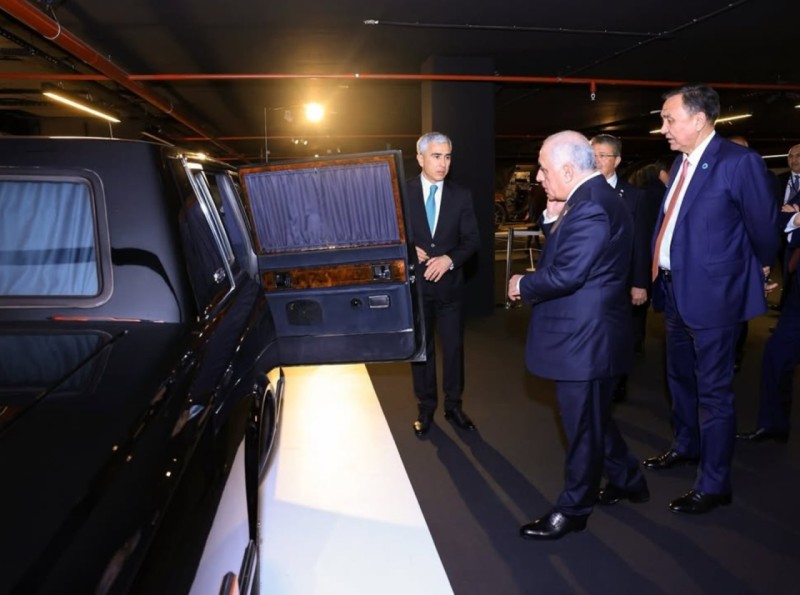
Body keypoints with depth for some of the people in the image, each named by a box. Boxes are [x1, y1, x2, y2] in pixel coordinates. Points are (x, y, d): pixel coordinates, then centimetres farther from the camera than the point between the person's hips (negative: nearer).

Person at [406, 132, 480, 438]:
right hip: (415, 283, -1)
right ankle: (425, 407, 26)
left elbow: (472, 239, -1)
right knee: (420, 347, 11)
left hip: (449, 284, 1)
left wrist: (448, 259, -18)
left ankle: (453, 405, 26)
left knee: (454, 347, 9)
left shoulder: (461, 195, 2)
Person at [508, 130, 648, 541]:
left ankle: (572, 510, 22)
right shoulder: (591, 198, 11)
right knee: (593, 418, 24)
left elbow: (565, 275, -27)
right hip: (585, 333, 10)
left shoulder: (591, 208, -23)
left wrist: (523, 285, -10)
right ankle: (626, 481, 42)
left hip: (584, 338, -10)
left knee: (582, 426, 6)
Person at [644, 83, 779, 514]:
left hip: (712, 293, -8)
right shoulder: (681, 163, 10)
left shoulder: (739, 162, -16)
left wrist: (760, 267, 8)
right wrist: (658, 277, 12)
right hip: (674, 290, 8)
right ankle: (685, 446, 44)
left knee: (713, 391, 2)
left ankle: (714, 484, 17)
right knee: (680, 378, 23)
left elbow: (763, 225, -8)